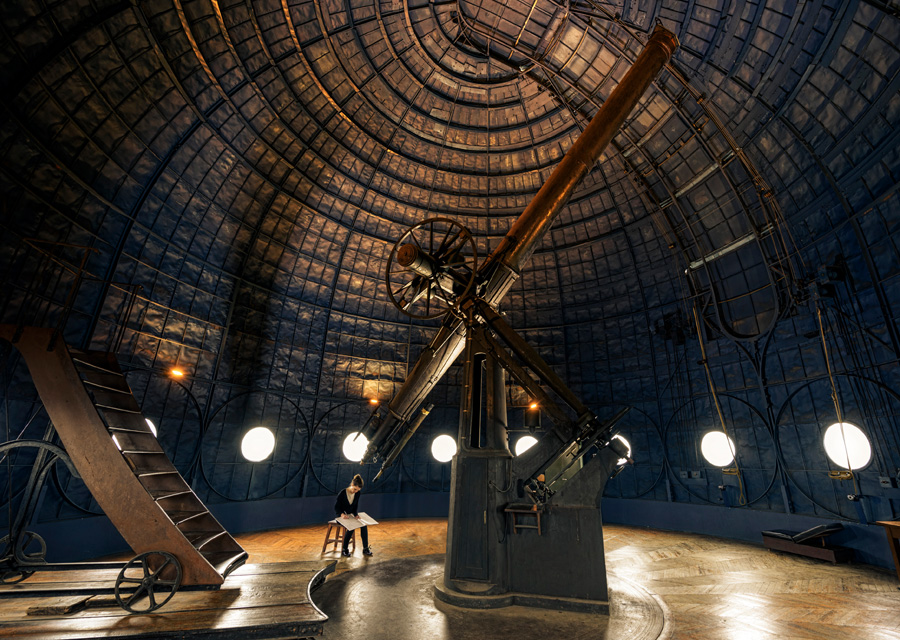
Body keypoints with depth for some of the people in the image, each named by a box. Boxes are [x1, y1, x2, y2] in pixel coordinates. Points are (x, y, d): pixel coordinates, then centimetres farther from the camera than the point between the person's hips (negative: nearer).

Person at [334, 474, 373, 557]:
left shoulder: (357, 494, -4)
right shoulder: (342, 493, -19)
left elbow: (356, 506, 5)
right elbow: (336, 507, -13)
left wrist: (356, 514, -15)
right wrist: (342, 514, -31)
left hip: (350, 515, 5)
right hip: (340, 516, -4)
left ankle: (365, 548, -13)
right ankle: (344, 549, -16)